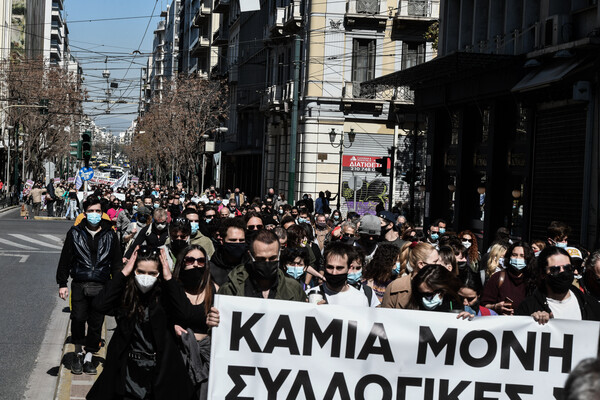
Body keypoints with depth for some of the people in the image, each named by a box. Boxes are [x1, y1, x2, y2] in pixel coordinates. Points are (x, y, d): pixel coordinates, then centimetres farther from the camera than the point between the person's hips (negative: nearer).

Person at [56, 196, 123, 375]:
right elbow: (65, 260, 7)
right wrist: (62, 283, 3)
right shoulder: (75, 233, 6)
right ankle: (78, 353, 12)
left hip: (101, 286, 1)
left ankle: (88, 358, 15)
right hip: (79, 285, -1)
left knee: (96, 324, 2)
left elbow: (117, 263, 13)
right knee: (78, 320, -9)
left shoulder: (110, 235, 8)